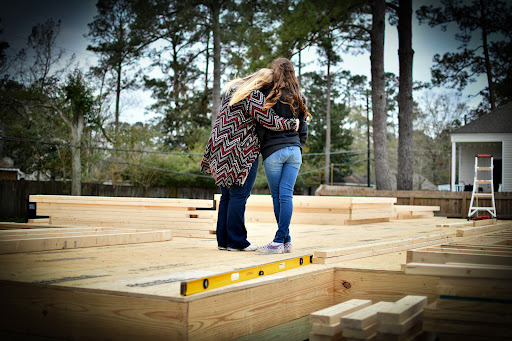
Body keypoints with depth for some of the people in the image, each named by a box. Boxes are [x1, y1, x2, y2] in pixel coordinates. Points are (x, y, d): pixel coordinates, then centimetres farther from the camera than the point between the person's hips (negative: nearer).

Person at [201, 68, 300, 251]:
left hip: (222, 151, 9)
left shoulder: (232, 90, 17)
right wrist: (293, 123, -3)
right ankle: (236, 241, 0)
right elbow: (271, 121, -13)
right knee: (239, 196, -4)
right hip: (241, 154, -9)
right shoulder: (255, 97, -11)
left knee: (226, 196, 11)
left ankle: (223, 240, 15)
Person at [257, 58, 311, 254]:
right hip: (294, 150, 4)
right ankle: (285, 241, -1)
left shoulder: (269, 96, -6)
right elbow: (303, 129, 14)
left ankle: (281, 241, 2)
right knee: (287, 194, 1)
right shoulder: (299, 98, 11)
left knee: (277, 196, 1)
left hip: (273, 151, -4)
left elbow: (262, 126, -6)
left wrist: (259, 147, 7)